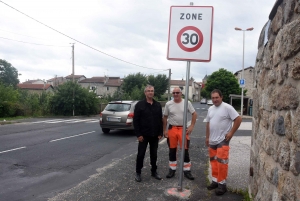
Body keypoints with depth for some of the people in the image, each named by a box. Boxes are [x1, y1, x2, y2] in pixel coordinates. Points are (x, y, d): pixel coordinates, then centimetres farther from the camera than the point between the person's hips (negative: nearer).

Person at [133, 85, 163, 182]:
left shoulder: (158, 105, 7)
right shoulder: (139, 105, -6)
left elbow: (160, 120, 8)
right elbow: (136, 120, -9)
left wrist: (160, 133, 2)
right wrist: (138, 134, -13)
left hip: (155, 135, 4)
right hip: (143, 135, -3)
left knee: (154, 154, 13)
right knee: (141, 154, 5)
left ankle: (154, 171, 27)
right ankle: (138, 172, 18)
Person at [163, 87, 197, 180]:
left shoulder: (187, 103, -3)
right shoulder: (168, 104, 0)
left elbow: (194, 114, 1)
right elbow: (165, 117, 5)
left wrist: (191, 126, -7)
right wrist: (164, 130, 2)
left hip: (183, 129, -1)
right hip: (172, 129, 1)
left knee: (185, 150, 1)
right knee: (172, 150, 9)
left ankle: (187, 171, 14)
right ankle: (172, 170, 22)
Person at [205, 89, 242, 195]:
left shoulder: (227, 107, -12)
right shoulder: (210, 109, 11)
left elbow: (238, 119, -14)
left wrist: (231, 133, -15)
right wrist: (207, 137, 17)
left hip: (223, 140, -7)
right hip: (212, 140, 7)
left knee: (221, 162, -9)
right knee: (214, 161, 13)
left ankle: (222, 184, 1)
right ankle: (215, 180, 25)